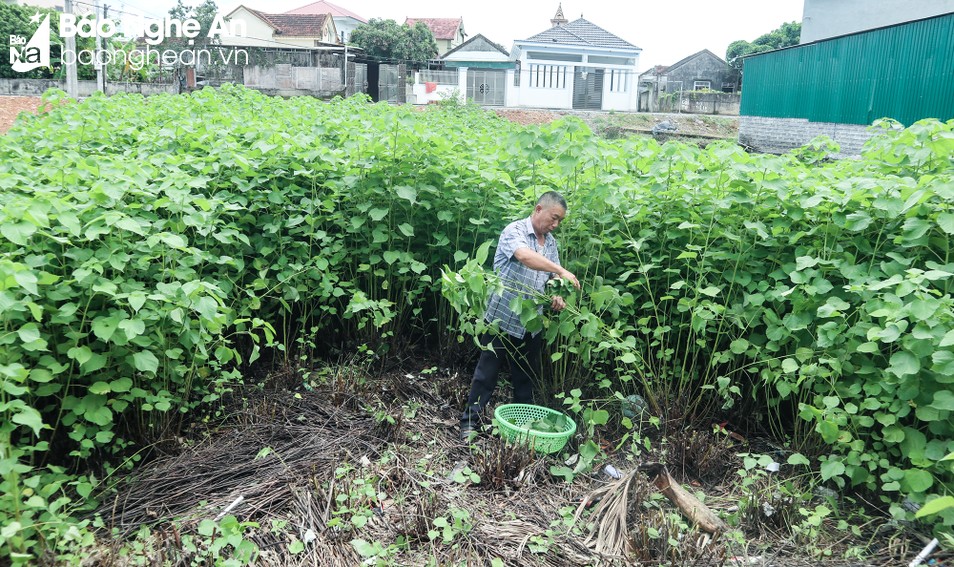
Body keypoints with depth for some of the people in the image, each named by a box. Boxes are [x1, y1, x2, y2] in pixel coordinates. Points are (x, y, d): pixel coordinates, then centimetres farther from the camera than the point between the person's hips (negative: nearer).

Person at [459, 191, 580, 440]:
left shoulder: (551, 242, 11)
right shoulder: (514, 231, -13)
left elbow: (551, 277, 12)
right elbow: (525, 256, -33)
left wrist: (556, 296, -10)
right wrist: (561, 270, -38)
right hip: (502, 317, -6)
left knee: (526, 376, 16)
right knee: (487, 373, 2)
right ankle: (470, 421, 12)